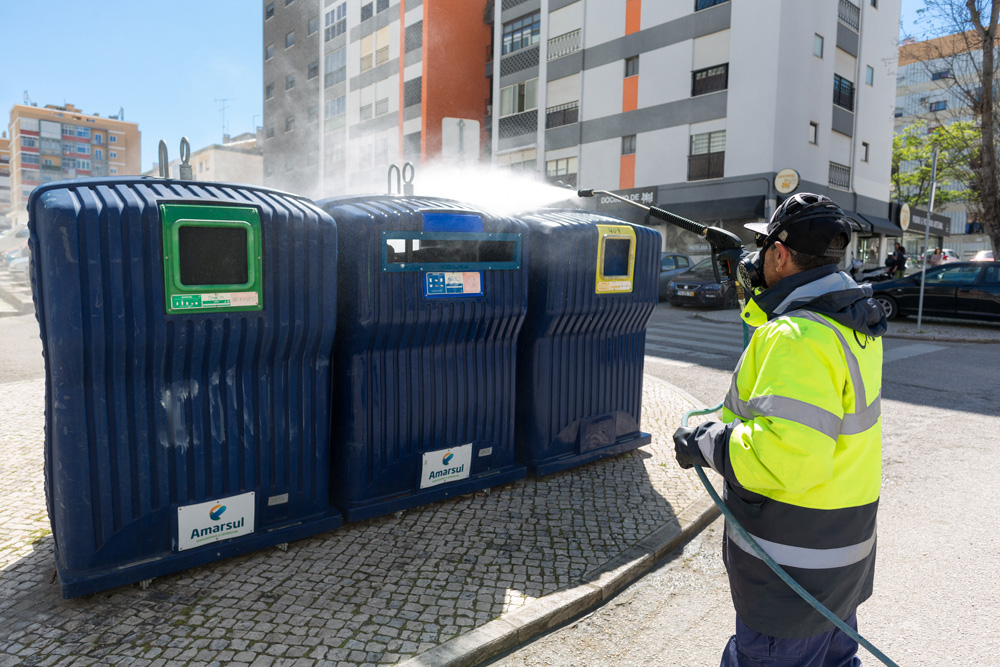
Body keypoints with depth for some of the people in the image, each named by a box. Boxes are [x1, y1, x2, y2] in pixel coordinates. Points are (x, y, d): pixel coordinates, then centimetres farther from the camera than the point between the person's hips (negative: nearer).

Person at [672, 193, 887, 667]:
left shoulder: (796, 337, -28)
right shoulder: (857, 319, 3)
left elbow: (789, 454, -36)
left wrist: (708, 443, -22)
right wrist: (760, 291, 25)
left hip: (793, 565, -9)